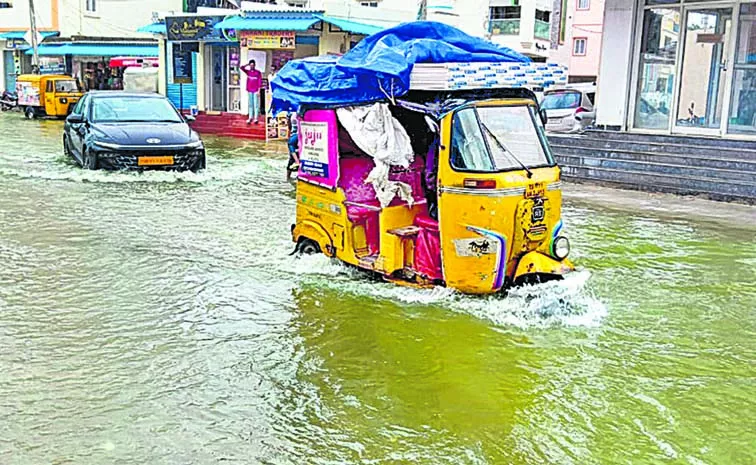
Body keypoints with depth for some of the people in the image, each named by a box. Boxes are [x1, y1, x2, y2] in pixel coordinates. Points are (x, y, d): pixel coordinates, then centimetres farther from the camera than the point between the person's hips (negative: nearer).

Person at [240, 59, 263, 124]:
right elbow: (242, 68, 1)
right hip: (250, 91, 4)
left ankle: (256, 118, -3)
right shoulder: (248, 72, 10)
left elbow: (260, 82, -4)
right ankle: (250, 118, 8)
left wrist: (259, 90, -9)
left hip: (256, 91, -4)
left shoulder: (258, 72, -1)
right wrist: (247, 64, 0)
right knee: (250, 104, 6)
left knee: (256, 104, -4)